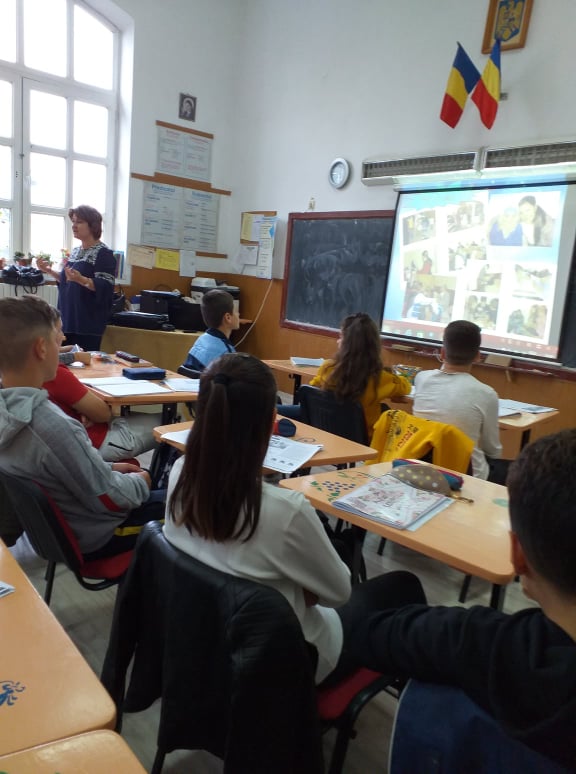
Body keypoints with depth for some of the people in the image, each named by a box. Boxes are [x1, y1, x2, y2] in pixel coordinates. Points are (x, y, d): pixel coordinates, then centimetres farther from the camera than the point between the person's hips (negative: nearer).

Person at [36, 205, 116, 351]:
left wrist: (81, 279, -34)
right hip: (68, 319, 8)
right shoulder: (76, 251, 15)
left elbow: (105, 287, -18)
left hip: (88, 322, -8)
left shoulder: (104, 253, -9)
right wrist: (49, 271, 9)